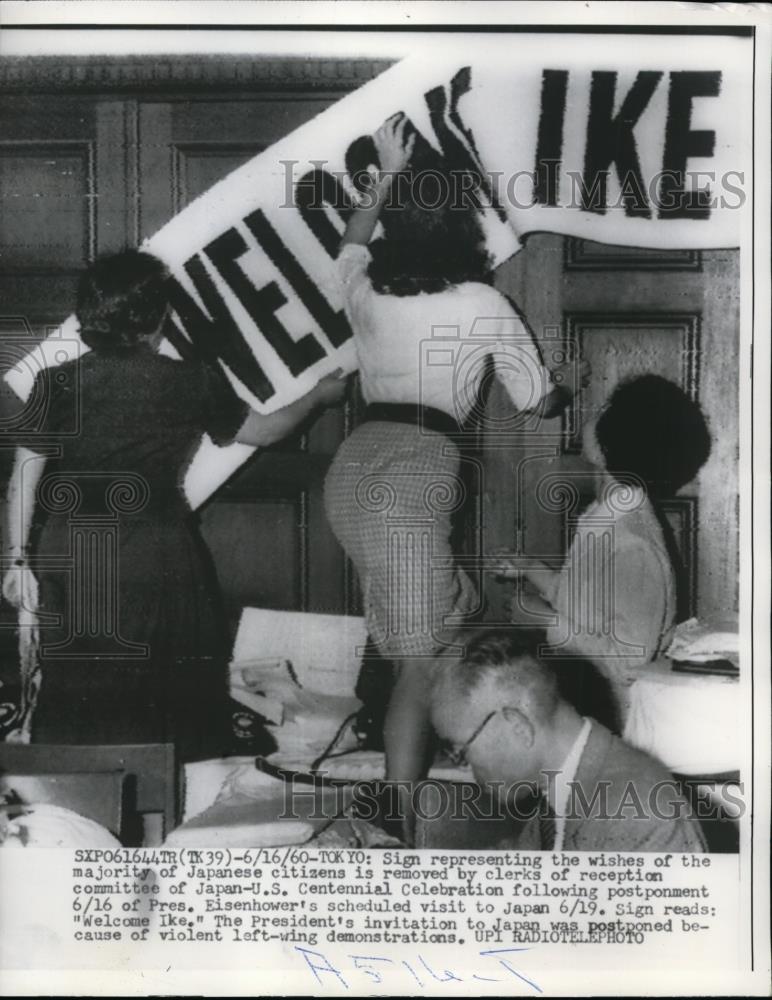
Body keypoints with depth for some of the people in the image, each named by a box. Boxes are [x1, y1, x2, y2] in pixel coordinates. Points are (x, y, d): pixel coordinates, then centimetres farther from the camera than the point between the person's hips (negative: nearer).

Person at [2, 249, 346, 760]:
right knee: (163, 694, 14)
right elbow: (265, 430, 8)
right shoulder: (191, 385, -6)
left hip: (70, 562, 1)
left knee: (77, 693, 12)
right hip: (157, 562, -1)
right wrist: (320, 395, 25)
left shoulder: (57, 384, -4)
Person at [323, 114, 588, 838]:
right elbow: (537, 403, 14)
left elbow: (351, 244, 41)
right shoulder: (484, 304, 5)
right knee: (420, 661, -5)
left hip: (351, 470, 6)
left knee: (451, 612, 21)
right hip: (411, 475, -6)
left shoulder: (365, 293, 15)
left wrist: (387, 175, 49)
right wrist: (570, 382, 35)